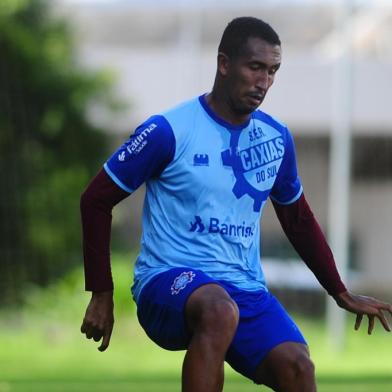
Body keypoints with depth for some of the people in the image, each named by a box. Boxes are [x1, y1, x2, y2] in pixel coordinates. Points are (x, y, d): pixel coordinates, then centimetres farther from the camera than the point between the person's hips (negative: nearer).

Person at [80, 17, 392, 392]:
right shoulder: (168, 131, -8)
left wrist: (341, 294, 25)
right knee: (219, 310, -41)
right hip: (168, 280, -5)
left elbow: (298, 219, 25)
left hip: (246, 291, 5)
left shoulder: (277, 138, 9)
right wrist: (101, 295, -2)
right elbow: (96, 200, -1)